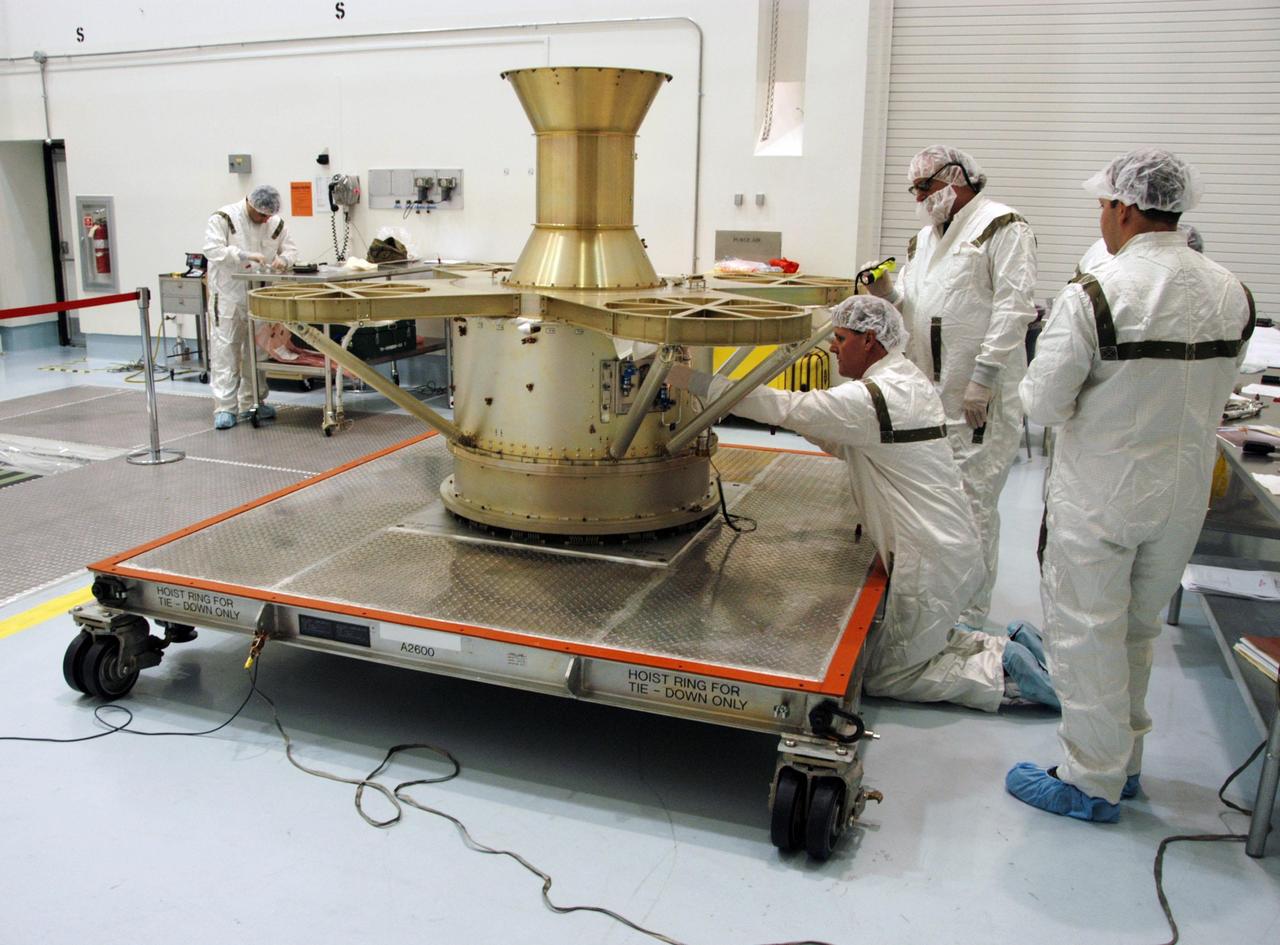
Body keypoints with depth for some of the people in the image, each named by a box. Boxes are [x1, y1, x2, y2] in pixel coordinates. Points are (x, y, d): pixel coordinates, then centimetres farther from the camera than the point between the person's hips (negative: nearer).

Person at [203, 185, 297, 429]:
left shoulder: (276, 223, 6)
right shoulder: (224, 218, -8)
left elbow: (290, 248, 12)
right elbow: (213, 249, -17)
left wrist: (283, 259, -11)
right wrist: (246, 255, -26)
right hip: (228, 296, -5)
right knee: (225, 348, -6)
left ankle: (251, 403, 22)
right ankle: (225, 407, -2)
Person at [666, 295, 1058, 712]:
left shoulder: (875, 396, -20)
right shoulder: (904, 379, 10)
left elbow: (786, 408, -20)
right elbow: (848, 447, 16)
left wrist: (697, 381, -15)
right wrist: (802, 419, 3)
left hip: (930, 563, -10)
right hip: (949, 549, 10)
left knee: (885, 677, 4)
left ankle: (1006, 669, 4)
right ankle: (1003, 648, 18)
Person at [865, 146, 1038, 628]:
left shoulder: (1002, 226, -6)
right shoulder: (925, 237, 20)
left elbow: (1013, 307, -14)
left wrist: (982, 379, -19)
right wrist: (889, 294, -1)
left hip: (977, 398, -8)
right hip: (926, 391, 8)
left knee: (973, 503, -3)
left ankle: (970, 614, 7)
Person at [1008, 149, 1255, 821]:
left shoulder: (1093, 295, -20)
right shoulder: (1232, 294, 0)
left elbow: (1043, 402, -18)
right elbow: (1214, 392, 10)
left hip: (1099, 495, -6)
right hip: (1185, 493, 6)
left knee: (1085, 635, 8)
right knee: (1138, 629, 22)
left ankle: (1093, 783, 19)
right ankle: (1124, 760, 37)